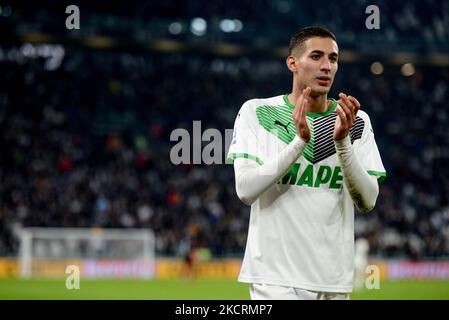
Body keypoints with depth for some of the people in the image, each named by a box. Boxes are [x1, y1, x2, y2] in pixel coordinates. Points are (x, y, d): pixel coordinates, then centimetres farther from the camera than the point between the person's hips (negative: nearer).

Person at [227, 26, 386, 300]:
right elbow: (246, 190, -11)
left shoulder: (356, 122, 7)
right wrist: (300, 141, -18)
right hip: (276, 277, -3)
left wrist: (342, 141, -16)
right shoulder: (256, 112, 0)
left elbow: (367, 202, -3)